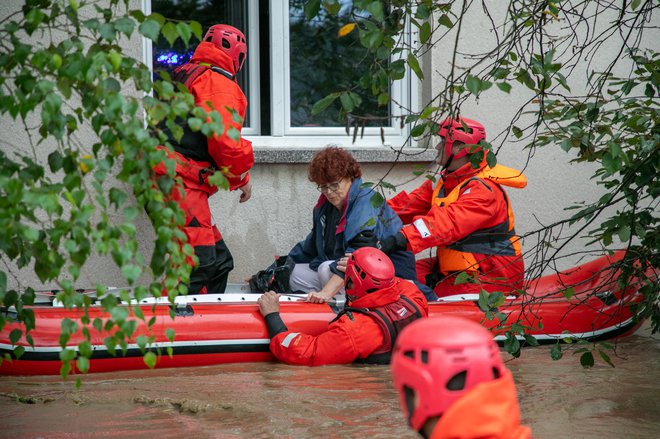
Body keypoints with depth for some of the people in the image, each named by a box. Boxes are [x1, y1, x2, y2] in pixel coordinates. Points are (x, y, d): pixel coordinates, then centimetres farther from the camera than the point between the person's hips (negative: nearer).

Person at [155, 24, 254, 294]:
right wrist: (243, 177, 1)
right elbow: (226, 141, -15)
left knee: (219, 262, 12)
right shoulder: (221, 85, -6)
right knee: (197, 264, -17)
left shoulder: (181, 77, 24)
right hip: (179, 183, -10)